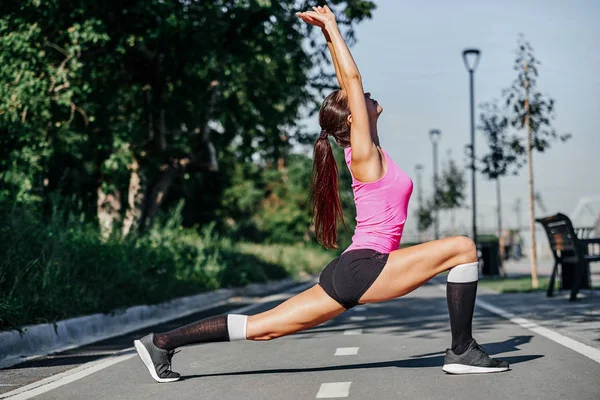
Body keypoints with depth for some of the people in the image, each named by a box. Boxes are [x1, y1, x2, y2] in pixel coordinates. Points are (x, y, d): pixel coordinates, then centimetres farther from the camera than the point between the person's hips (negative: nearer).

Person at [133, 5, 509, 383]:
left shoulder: (366, 151, 15)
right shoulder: (365, 153, -8)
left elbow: (348, 84, 22)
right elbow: (352, 77, -10)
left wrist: (331, 34, 22)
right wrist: (332, 28, -4)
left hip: (351, 271, 9)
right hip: (364, 267, -9)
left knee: (264, 328, 6)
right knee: (463, 248, -9)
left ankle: (161, 343, 6)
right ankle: (462, 352, -8)